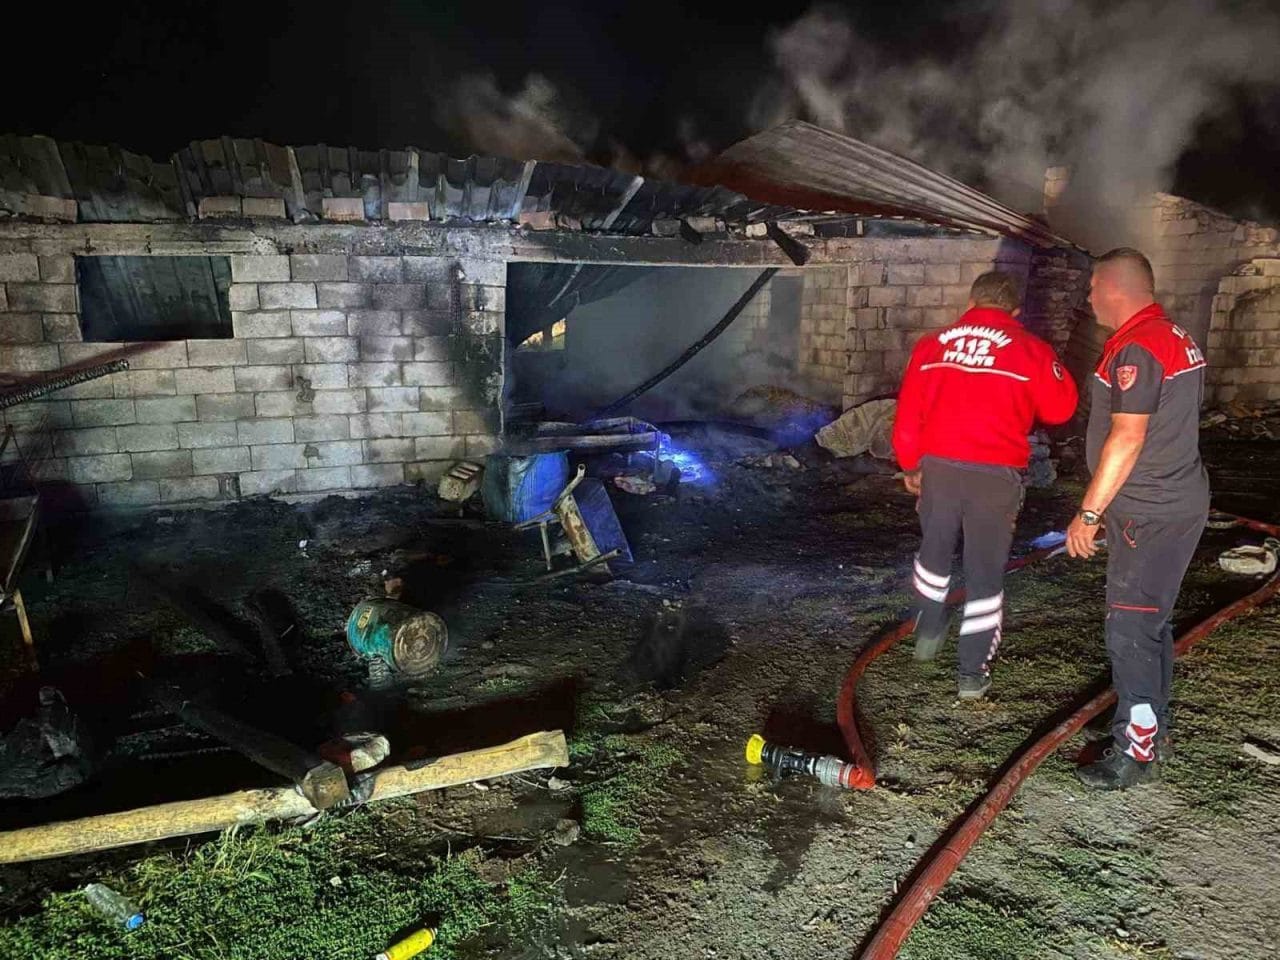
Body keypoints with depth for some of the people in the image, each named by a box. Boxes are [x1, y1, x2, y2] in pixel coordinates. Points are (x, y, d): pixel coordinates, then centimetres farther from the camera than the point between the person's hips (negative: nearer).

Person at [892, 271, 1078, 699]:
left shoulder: (931, 345, 5)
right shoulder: (1030, 349, -3)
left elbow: (907, 415, 7)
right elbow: (1060, 408, 4)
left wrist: (911, 465, 20)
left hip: (938, 467, 3)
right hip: (995, 474, -2)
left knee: (934, 551, 26)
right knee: (985, 574, 7)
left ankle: (928, 632, 40)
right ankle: (973, 674, 12)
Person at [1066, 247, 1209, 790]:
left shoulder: (1136, 348, -19)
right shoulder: (1176, 338, 14)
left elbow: (1126, 439, -23)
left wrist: (1088, 513, -17)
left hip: (1150, 515, -11)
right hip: (1178, 502, 11)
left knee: (1130, 631, -5)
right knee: (1151, 623, 18)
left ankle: (1136, 750, 3)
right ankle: (1153, 729, 31)